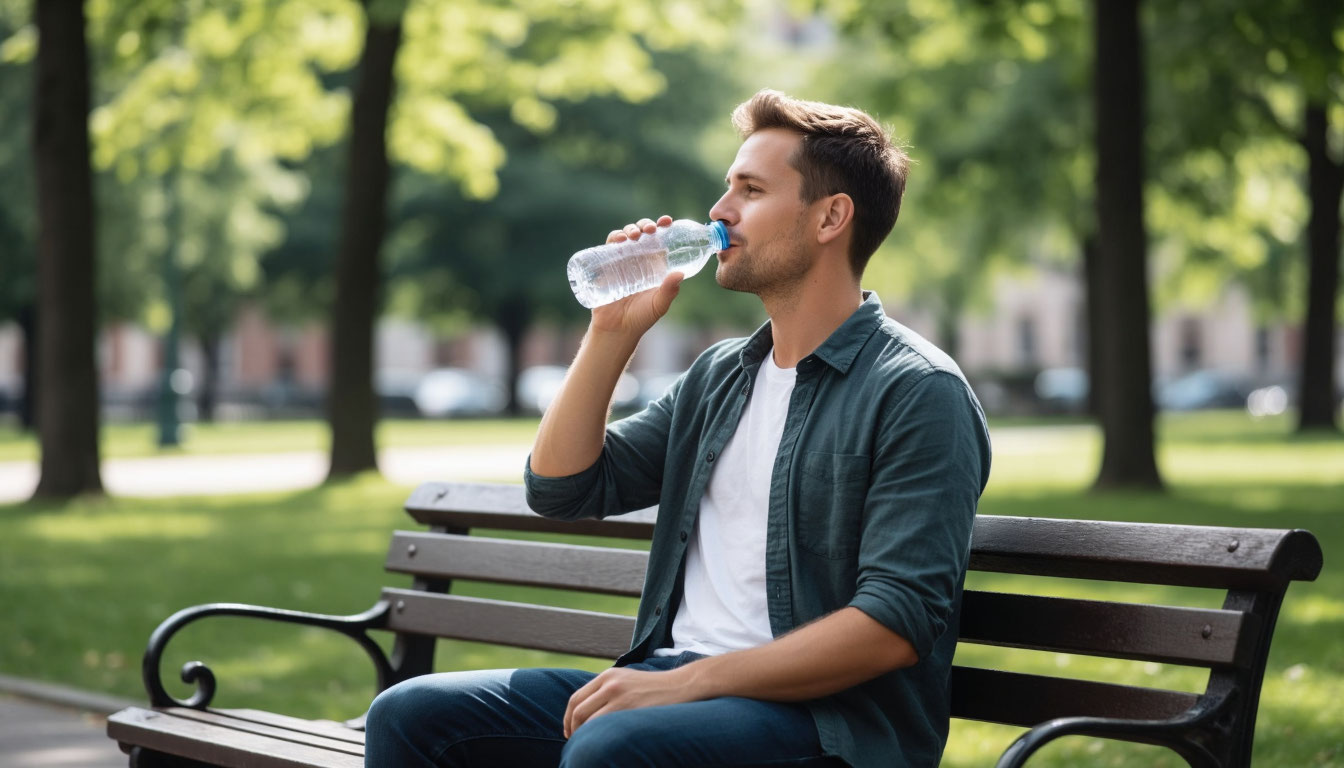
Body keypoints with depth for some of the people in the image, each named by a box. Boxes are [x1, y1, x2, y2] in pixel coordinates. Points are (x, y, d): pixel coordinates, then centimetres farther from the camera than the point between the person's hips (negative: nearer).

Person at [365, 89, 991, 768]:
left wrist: (689, 682, -20)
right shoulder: (720, 375, 18)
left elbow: (898, 620, -17)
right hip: (675, 681, 8)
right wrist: (614, 330, 7)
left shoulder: (917, 392, -7)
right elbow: (560, 488, 17)